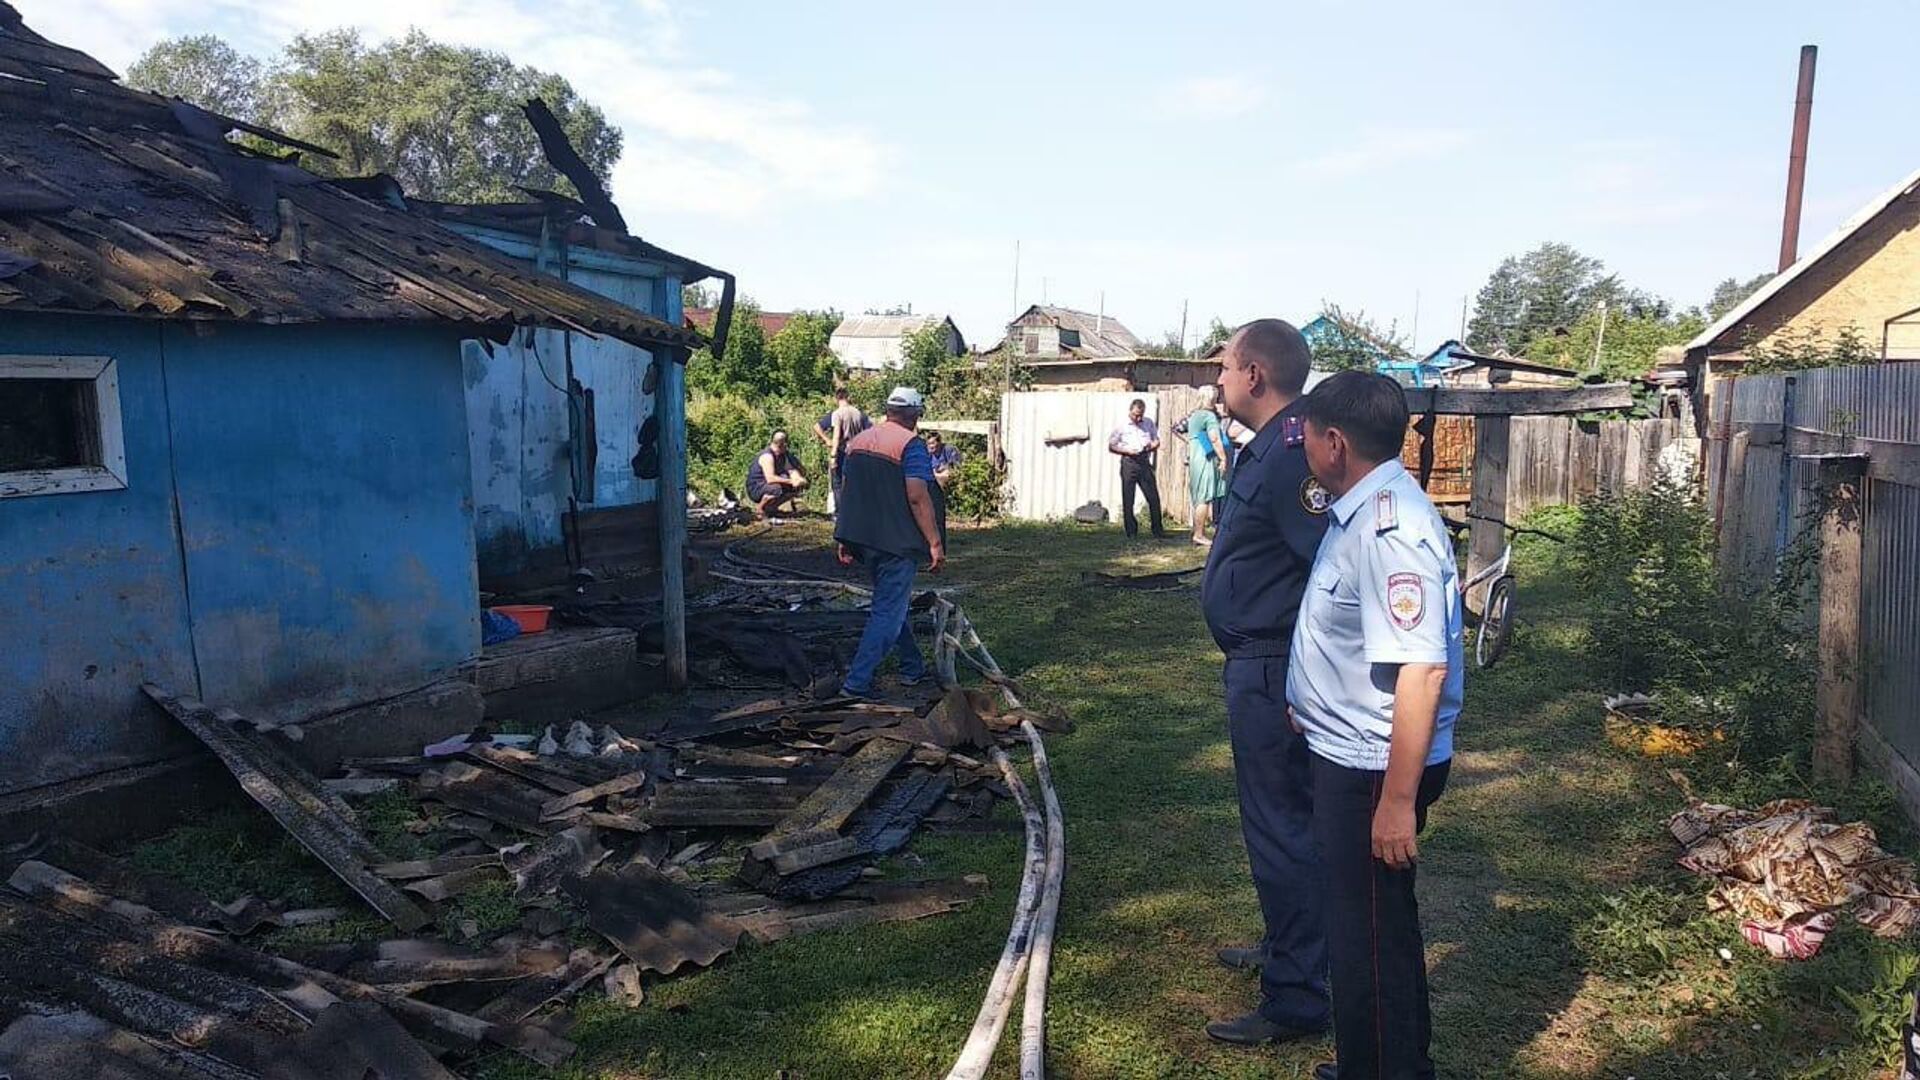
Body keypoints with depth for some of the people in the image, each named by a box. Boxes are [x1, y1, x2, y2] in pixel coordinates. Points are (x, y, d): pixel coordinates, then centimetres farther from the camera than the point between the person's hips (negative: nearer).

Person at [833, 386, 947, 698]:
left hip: (863, 539, 8)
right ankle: (856, 683, -6)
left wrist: (845, 540, 20)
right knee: (888, 612, -3)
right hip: (896, 542, -8)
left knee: (894, 601, 22)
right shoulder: (910, 445, -12)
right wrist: (935, 543, -15)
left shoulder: (858, 441, 11)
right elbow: (918, 498, -19)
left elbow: (847, 492, 14)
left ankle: (912, 668, 32)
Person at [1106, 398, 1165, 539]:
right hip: (1128, 463, -3)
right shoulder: (1121, 426, 1)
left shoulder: (1148, 423, 11)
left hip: (1144, 462, 3)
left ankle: (1157, 530, 7)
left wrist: (1151, 446, -6)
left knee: (1153, 497, -1)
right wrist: (1127, 451, -12)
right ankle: (1131, 532, 7)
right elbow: (1111, 447, 2)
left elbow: (1157, 441, 18)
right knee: (1128, 500, -1)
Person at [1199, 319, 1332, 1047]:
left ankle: (1296, 1001, 13)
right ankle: (1285, 946, 41)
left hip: (1272, 672, -11)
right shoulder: (1270, 446, 9)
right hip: (1257, 662, 11)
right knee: (1273, 817, 23)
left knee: (1280, 826, 0)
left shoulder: (1290, 455, -23)